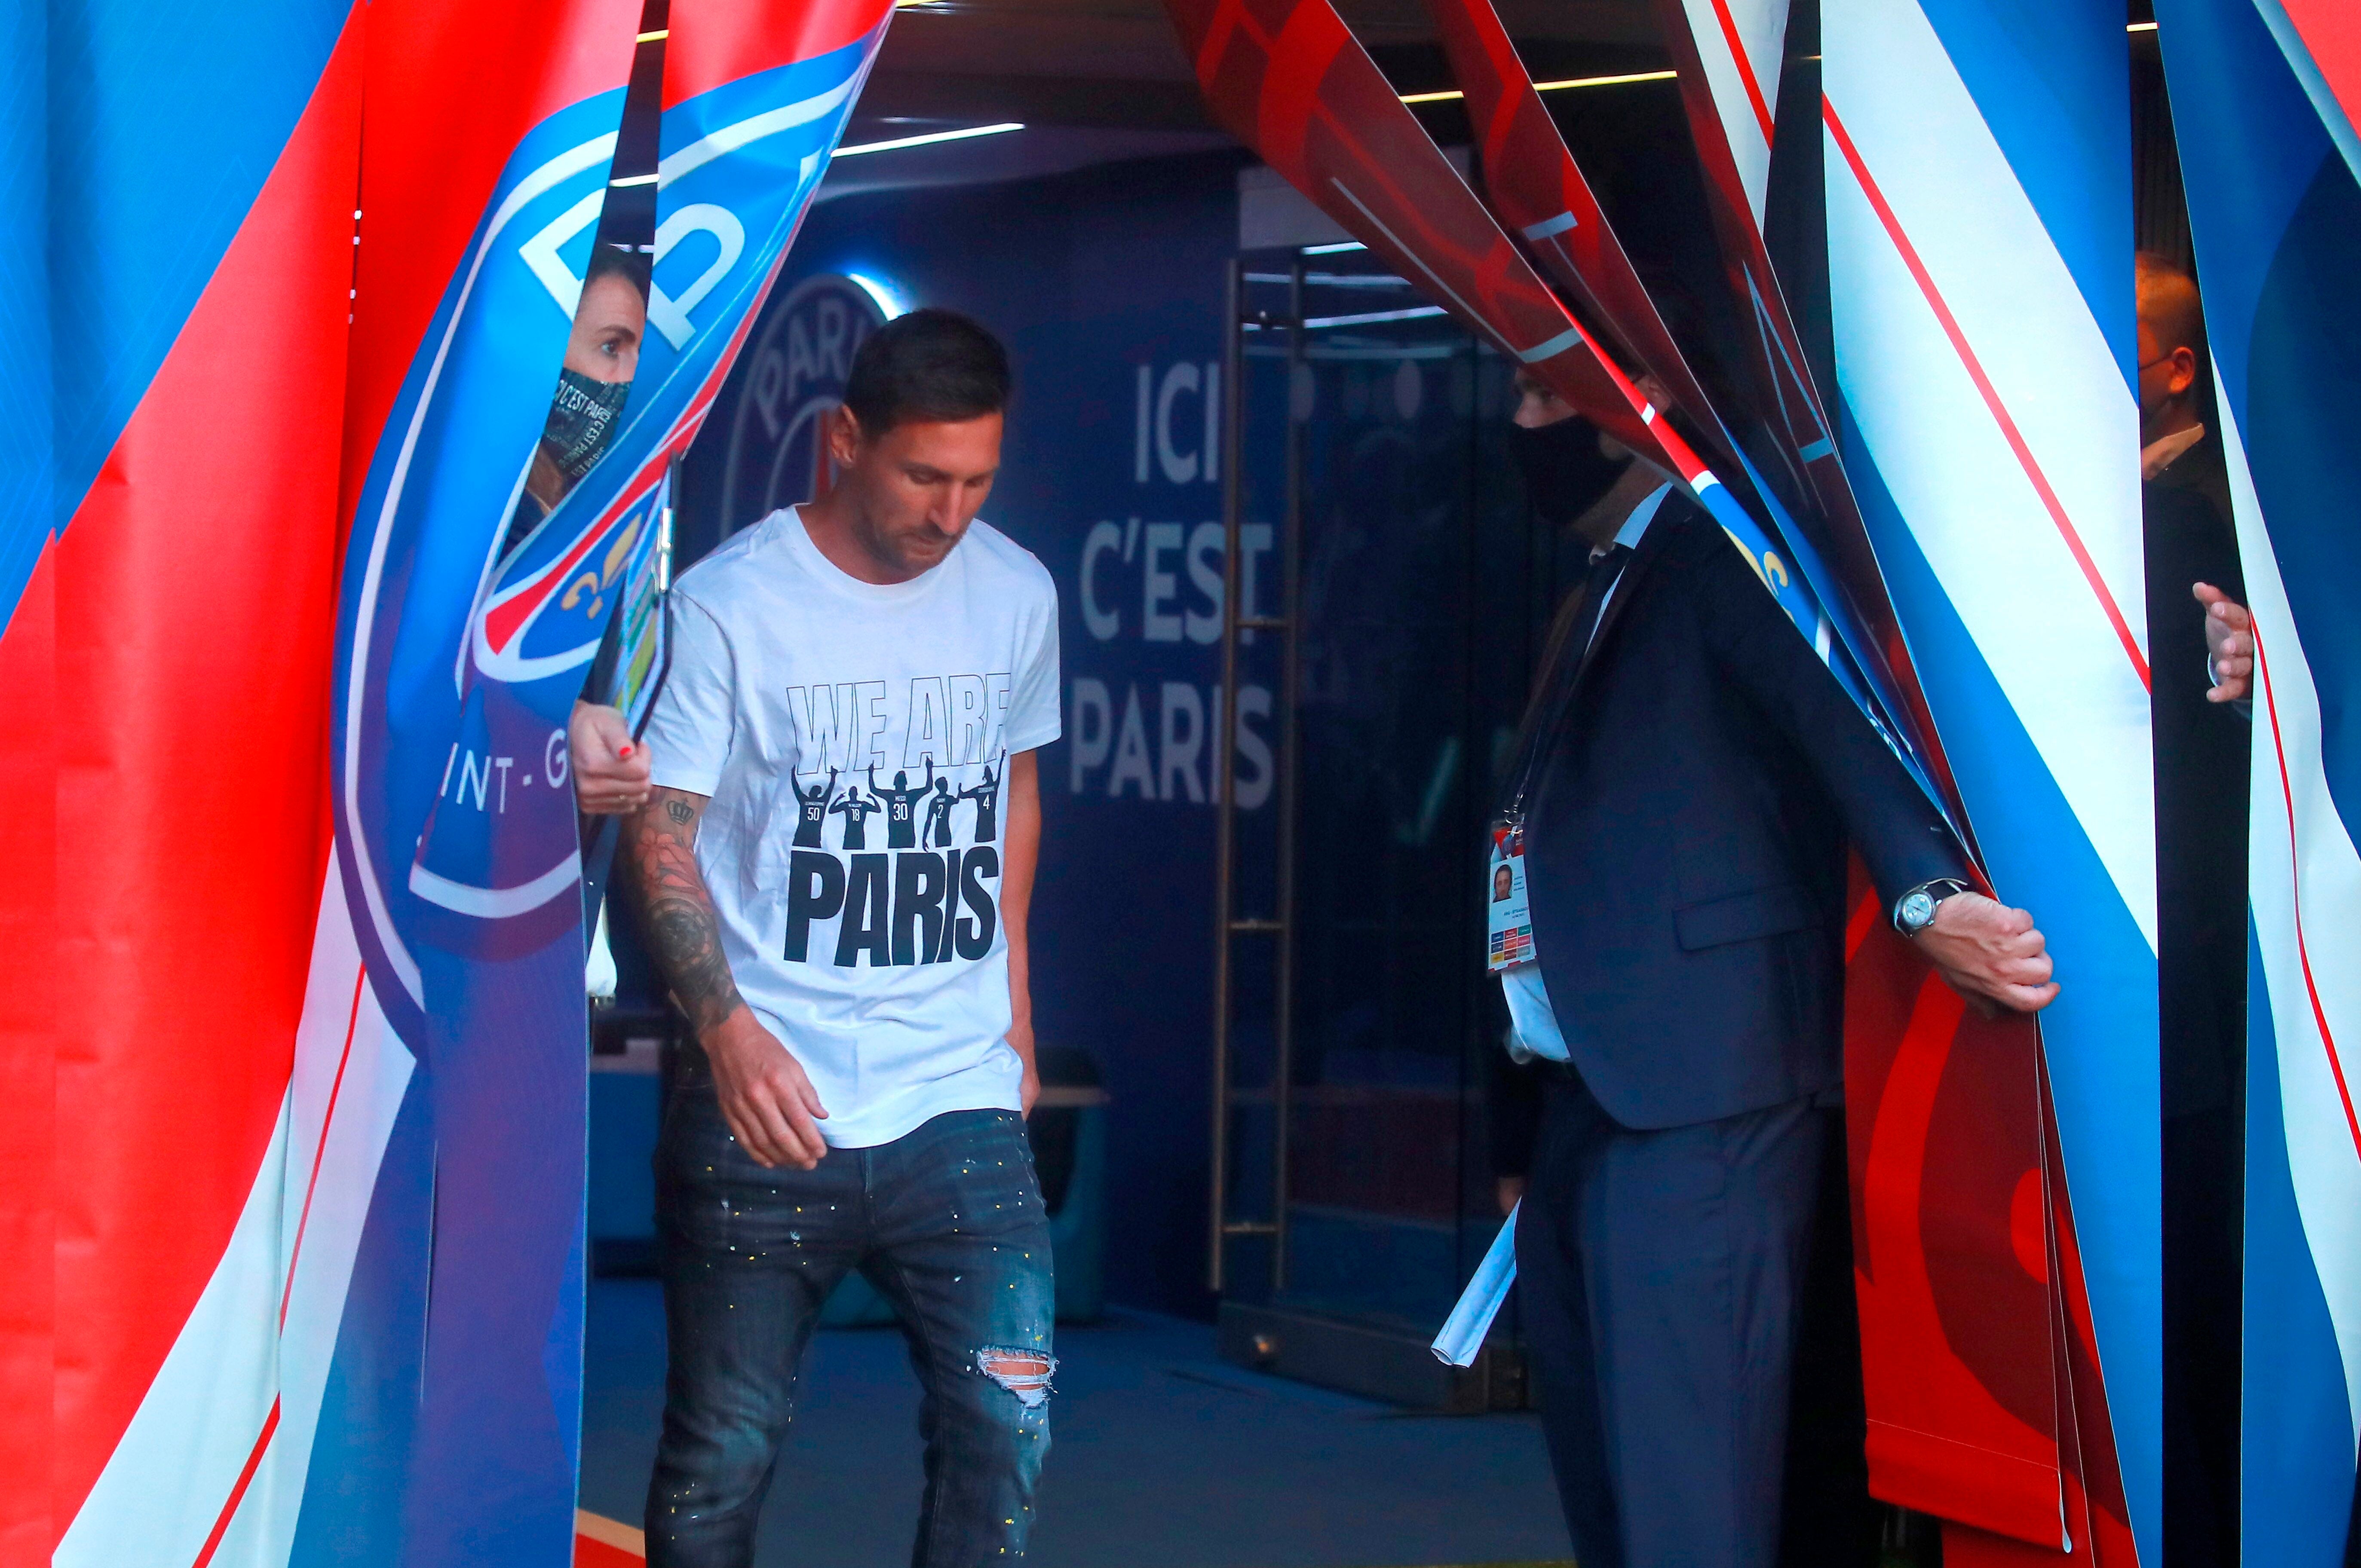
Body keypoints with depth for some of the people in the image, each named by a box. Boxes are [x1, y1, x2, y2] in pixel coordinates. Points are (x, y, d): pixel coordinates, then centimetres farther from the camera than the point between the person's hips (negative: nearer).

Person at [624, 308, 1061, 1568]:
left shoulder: (1015, 594, 7)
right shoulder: (729, 605, -8)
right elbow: (658, 835, -9)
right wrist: (728, 1026, -22)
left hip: (961, 1100, 3)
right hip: (768, 1098, -3)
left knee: (1006, 1415, -9)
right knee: (722, 1451, 4)